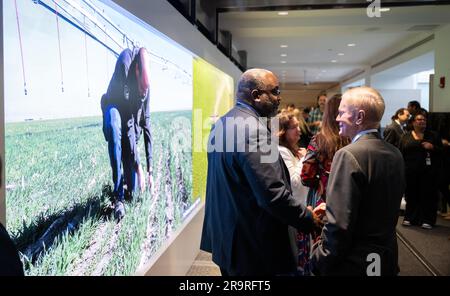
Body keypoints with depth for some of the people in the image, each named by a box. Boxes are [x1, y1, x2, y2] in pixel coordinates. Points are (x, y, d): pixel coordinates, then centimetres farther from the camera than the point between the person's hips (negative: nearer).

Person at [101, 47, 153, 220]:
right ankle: (118, 196, -35)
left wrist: (150, 170, -8)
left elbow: (146, 125, -8)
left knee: (133, 188, -8)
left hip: (131, 122, 3)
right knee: (113, 125, -44)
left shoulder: (145, 84, -14)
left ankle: (128, 177, 31)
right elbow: (126, 120, -32)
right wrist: (138, 165, -32)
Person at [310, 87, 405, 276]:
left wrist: (319, 260, -13)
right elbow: (389, 207, 12)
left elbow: (339, 224, -26)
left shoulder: (348, 155, -22)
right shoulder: (395, 154, 2)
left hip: (353, 263, -7)